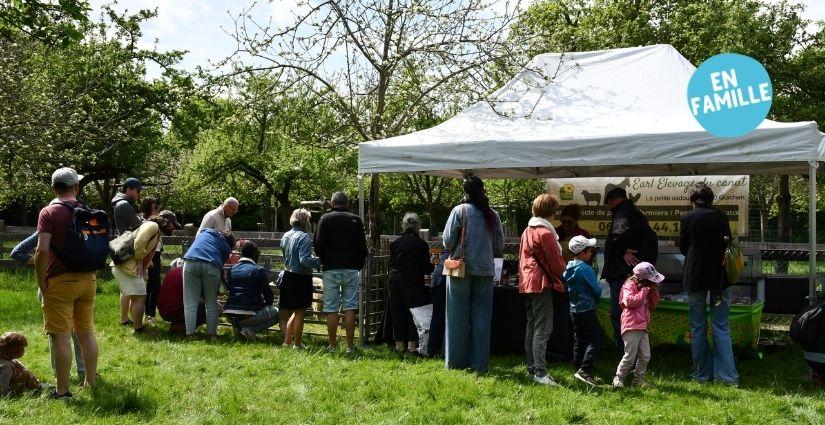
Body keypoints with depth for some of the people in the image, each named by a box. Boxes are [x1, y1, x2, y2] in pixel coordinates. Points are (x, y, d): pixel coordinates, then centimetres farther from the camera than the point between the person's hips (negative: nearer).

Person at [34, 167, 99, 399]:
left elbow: (42, 251, -18)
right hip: (87, 279, 6)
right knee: (87, 332, 15)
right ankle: (91, 381, 24)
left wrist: (41, 281, -8)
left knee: (61, 336, -1)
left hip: (60, 281, -6)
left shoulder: (49, 212, -10)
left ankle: (63, 390, 3)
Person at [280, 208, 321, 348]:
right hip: (301, 278, -8)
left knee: (295, 312, 20)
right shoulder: (304, 237, -17)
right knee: (300, 312, 4)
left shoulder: (285, 236, 8)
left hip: (288, 276, 8)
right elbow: (304, 260, -25)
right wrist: (319, 261, -14)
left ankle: (287, 341, 23)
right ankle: (297, 344, 11)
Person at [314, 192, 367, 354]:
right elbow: (362, 247, 4)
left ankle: (333, 345, 6)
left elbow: (318, 245, -2)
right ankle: (350, 346, 2)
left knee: (331, 310, 3)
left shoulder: (325, 219, 0)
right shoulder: (355, 220, 3)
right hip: (351, 269, 1)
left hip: (331, 269, -1)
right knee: (350, 308, 2)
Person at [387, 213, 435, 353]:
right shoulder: (421, 244, -10)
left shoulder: (395, 243, 3)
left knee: (397, 313, 11)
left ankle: (399, 344, 15)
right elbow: (426, 267, -7)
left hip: (394, 282, 4)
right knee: (414, 313, 5)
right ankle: (412, 344, 3)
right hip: (413, 282, -4)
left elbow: (391, 263, 11)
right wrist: (433, 266, 14)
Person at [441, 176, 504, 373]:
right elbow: (499, 246, 8)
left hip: (461, 268, -2)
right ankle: (479, 362, 9)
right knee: (481, 316, 7)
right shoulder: (492, 215, 4)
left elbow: (448, 241, -5)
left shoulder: (459, 210, -5)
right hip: (485, 270, 2)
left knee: (458, 316, 6)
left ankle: (456, 360, 10)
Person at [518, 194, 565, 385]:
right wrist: (561, 272, 9)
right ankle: (540, 373, -13)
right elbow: (556, 262, -10)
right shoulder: (545, 233, -13)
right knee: (543, 328, -10)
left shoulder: (527, 231, 15)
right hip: (542, 283, -10)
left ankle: (531, 368, 17)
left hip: (527, 283, 10)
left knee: (532, 327, 13)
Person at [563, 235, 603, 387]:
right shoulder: (585, 269, -17)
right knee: (595, 340, -5)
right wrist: (595, 300, 12)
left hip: (574, 309, 8)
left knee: (579, 340, 13)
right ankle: (584, 370, -15)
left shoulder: (568, 268, 6)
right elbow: (597, 290, -11)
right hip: (587, 309, -8)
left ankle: (578, 369, 17)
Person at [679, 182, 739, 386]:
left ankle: (702, 373, 13)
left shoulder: (687, 219, -7)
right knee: (721, 327, 6)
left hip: (695, 277, -2)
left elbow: (683, 248, 4)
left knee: (698, 327, 8)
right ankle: (727, 375, 1)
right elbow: (729, 245, 9)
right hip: (719, 277, 2)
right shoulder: (721, 217, -1)